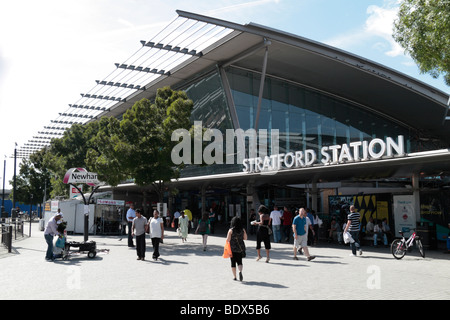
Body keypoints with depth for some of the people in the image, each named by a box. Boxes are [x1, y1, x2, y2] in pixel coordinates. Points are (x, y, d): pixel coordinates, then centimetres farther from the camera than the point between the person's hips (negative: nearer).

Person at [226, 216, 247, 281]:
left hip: (232, 248, -2)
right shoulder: (243, 230, -3)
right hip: (240, 248, 2)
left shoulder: (231, 230, -12)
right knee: (239, 262, 11)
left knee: (233, 263, 9)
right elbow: (245, 238, 5)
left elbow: (228, 240, -13)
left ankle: (235, 277, 12)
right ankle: (240, 271, -17)